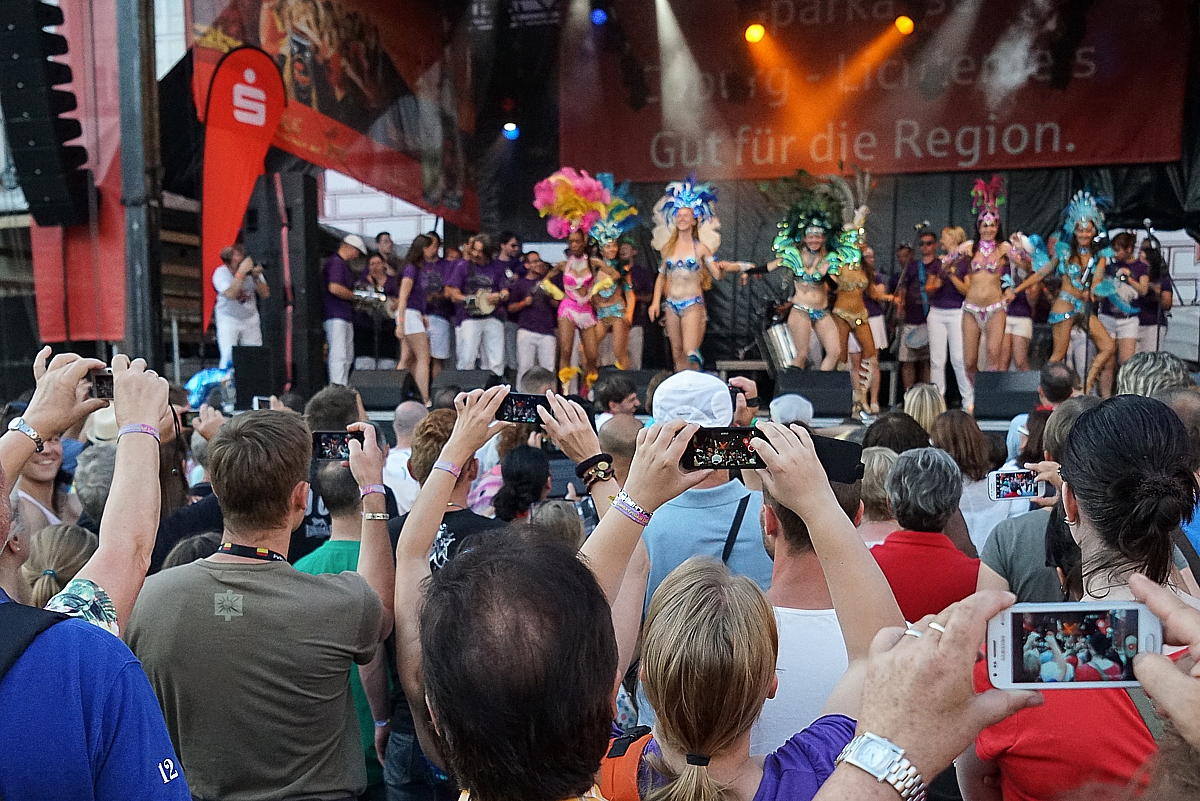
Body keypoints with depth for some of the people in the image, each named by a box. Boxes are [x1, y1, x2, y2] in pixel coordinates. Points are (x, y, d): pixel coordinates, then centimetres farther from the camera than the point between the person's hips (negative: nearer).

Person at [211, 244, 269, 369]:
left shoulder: (251, 270, -8)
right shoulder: (221, 273, -16)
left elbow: (265, 294, -10)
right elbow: (230, 295, -34)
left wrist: (256, 278, -26)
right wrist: (241, 272, -36)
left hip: (251, 318, 3)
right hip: (228, 318, -3)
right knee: (228, 357, -14)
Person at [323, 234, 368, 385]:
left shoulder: (343, 264, 23)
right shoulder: (336, 262, -10)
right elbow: (334, 287, -23)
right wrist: (355, 296, -12)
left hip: (346, 316, 11)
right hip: (336, 316, -11)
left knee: (348, 356, 13)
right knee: (339, 355, -14)